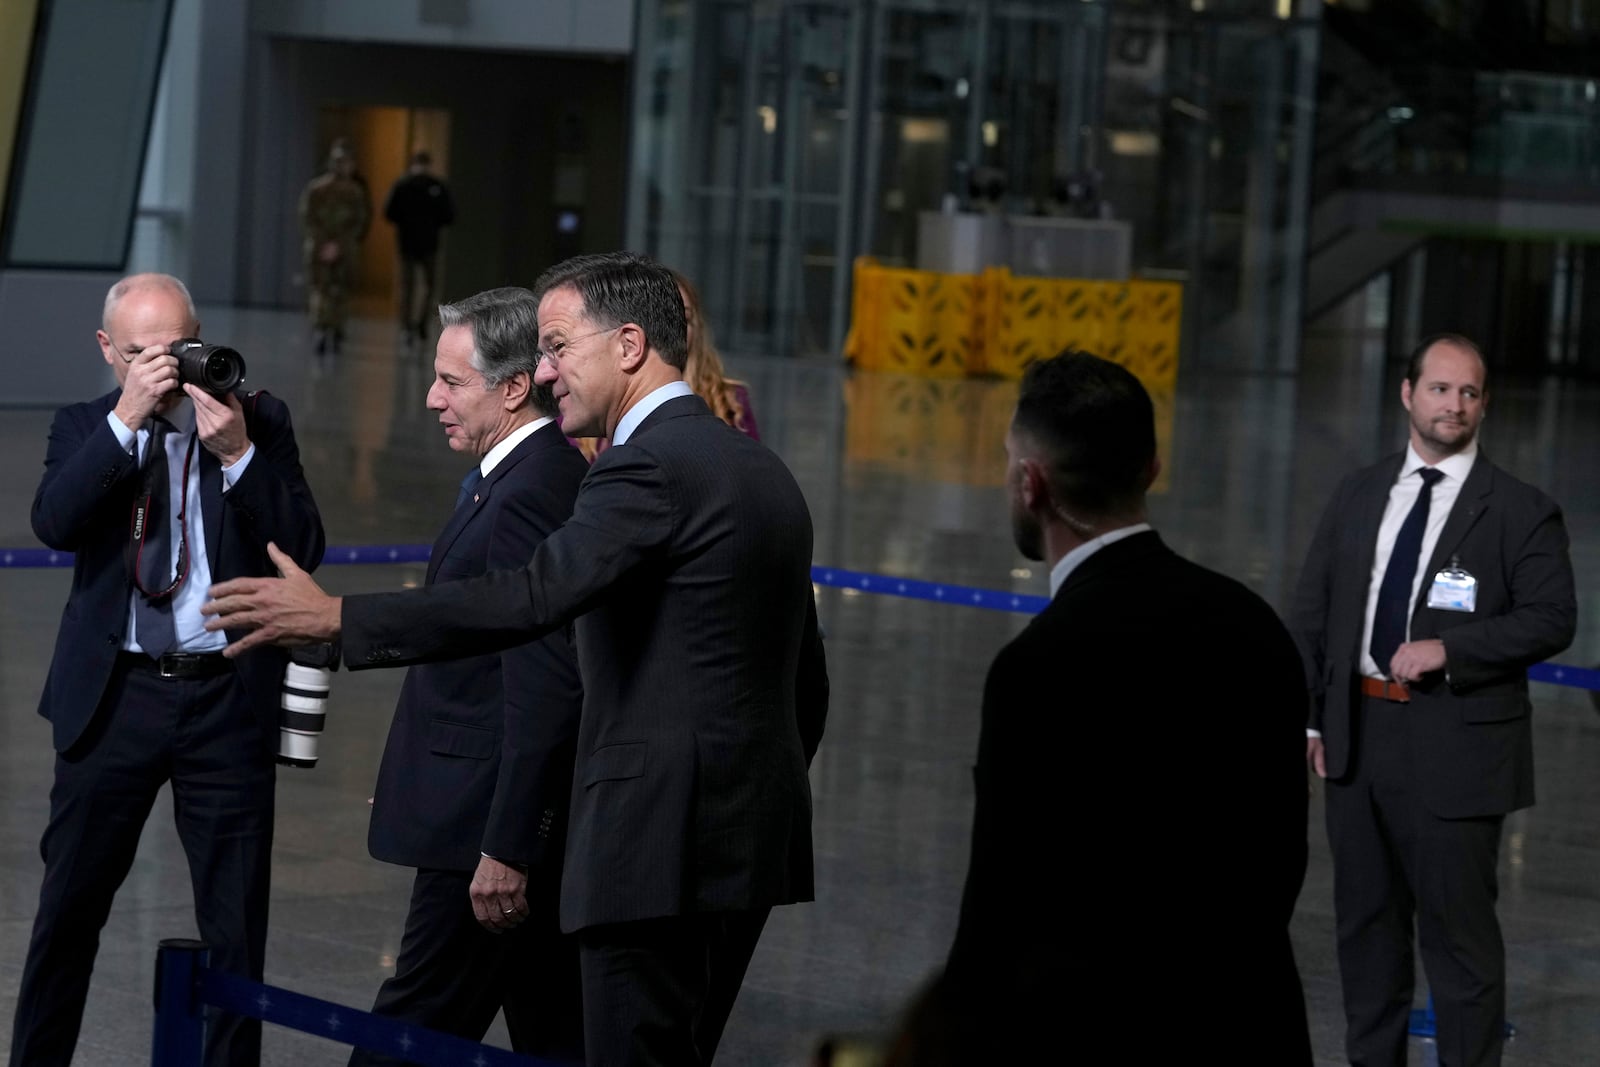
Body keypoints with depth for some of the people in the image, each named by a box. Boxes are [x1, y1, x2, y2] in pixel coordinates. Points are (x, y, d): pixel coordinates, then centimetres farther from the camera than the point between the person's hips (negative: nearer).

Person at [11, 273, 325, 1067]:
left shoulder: (257, 420, 3)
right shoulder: (85, 428, 6)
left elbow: (303, 547, -5)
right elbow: (54, 522, -13)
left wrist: (239, 454, -16)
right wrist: (126, 419, -19)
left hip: (226, 698, -1)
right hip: (113, 695, 1)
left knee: (237, 921, 3)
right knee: (69, 905, 7)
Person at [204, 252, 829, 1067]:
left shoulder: (651, 465, -13)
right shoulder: (762, 469, 16)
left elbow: (530, 599, -26)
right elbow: (806, 679, 20)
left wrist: (334, 618, -26)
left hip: (661, 844, -10)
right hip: (750, 841, 10)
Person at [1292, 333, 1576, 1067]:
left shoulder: (1521, 511, -4)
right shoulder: (1358, 496, 10)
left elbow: (1552, 617, -10)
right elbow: (1312, 611, 12)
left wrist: (1449, 649, -18)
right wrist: (1304, 715, 6)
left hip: (1455, 749, -5)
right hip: (1358, 735, 5)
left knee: (1458, 926, -1)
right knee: (1365, 919, 15)